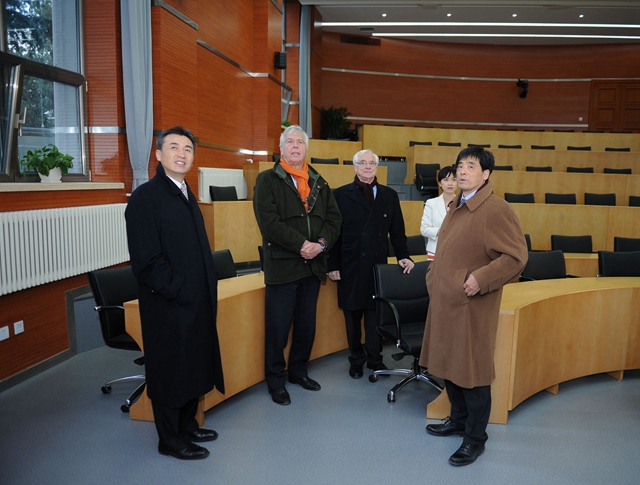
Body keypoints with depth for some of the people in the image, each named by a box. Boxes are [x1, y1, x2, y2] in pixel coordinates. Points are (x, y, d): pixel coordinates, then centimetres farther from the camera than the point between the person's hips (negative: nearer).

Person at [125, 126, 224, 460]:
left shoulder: (185, 194, 13)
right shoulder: (145, 197, -14)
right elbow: (145, 261, -19)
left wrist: (209, 288, 9)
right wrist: (179, 291, -18)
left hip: (197, 301, 8)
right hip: (168, 305, -8)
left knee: (194, 365, 19)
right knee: (170, 370, 7)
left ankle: (187, 426, 37)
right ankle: (170, 439, 25)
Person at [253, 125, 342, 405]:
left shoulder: (319, 182, 13)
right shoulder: (267, 180, -2)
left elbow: (334, 218, 7)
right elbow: (269, 222, -15)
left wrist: (321, 244, -11)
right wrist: (302, 244, -18)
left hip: (313, 265, 5)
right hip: (282, 265, -5)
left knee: (307, 325, 15)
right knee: (278, 328, 3)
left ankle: (298, 371, 33)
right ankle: (275, 380, 19)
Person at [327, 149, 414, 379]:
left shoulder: (389, 195, 8)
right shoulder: (341, 194, 0)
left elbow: (397, 231, 9)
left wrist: (403, 256, -3)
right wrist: (332, 265, -6)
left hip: (378, 263, 2)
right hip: (350, 265, -1)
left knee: (375, 312, 6)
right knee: (352, 313, 9)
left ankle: (375, 358, 23)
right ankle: (356, 359, 25)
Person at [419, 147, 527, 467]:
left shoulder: (496, 210, -14)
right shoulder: (456, 207, 12)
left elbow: (516, 257, -17)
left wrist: (480, 279, -22)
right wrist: (435, 275, 12)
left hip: (472, 306, -8)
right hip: (445, 301, 8)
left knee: (472, 371, 3)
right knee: (448, 364, 18)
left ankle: (475, 438, 20)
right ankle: (458, 419, 39)